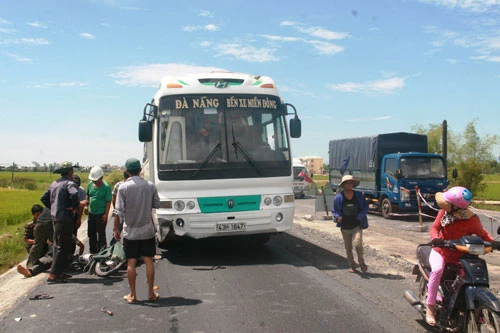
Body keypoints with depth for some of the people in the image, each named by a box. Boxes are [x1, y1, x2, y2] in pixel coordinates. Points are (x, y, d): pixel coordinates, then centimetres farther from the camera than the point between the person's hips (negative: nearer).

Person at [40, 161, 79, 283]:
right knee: (63, 247, -5)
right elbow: (74, 194, -31)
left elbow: (43, 198, 20)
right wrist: (75, 207, -17)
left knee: (57, 245, 17)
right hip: (65, 219, -9)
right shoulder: (69, 183, -10)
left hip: (55, 217, 9)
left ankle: (59, 272, 24)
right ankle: (53, 275, -7)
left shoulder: (54, 183, 15)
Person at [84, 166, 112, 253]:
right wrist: (86, 205, 6)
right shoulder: (90, 184, 5)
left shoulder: (106, 187, -13)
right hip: (91, 213, 7)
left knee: (101, 233, 3)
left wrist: (106, 214, -16)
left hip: (101, 214, -7)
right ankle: (93, 251, 30)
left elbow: (108, 201, -13)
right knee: (91, 233, 16)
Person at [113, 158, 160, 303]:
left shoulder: (123, 187, -9)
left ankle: (132, 295, 11)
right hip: (147, 230, 2)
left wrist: (116, 229, -1)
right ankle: (151, 293, 14)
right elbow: (157, 204, 7)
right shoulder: (150, 186, -3)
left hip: (130, 231, -2)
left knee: (131, 262, 5)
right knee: (148, 261, 8)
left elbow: (119, 211, -9)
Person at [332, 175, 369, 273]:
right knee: (348, 248, 10)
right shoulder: (338, 197, -1)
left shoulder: (359, 195, 2)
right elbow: (334, 210, 7)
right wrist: (337, 217, -15)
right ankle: (352, 266, 29)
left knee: (358, 244, -19)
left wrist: (360, 216, -8)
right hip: (345, 227, 1)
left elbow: (365, 207, 9)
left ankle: (362, 262, 5)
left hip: (357, 226, -1)